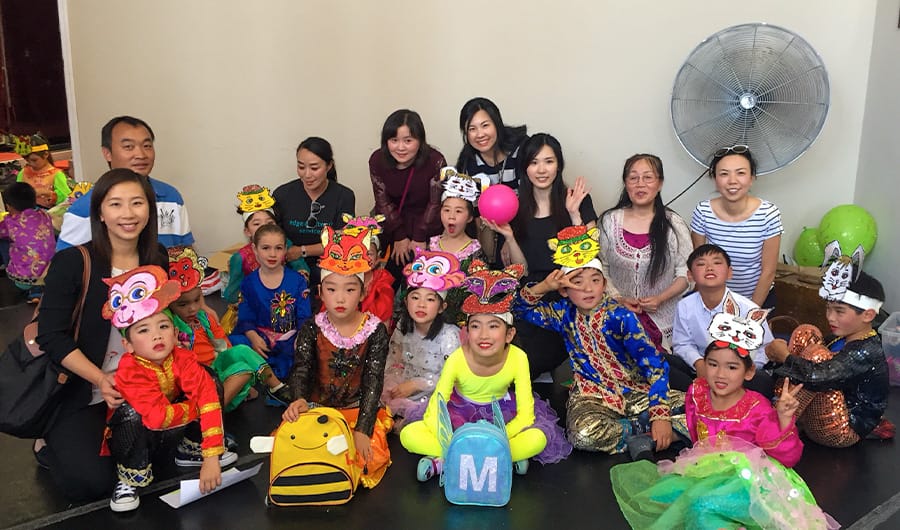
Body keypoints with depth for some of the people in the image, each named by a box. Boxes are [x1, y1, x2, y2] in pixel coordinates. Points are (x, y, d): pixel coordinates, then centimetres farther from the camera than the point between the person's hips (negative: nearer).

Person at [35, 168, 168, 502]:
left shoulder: (158, 262, 2)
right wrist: (100, 380, -27)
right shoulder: (72, 263, -13)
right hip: (80, 394, -5)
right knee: (90, 483, -18)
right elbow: (51, 336, -16)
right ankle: (51, 446, 14)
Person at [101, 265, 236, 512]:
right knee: (132, 412, -36)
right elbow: (157, 416, -40)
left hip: (169, 435, 4)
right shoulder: (131, 371, -31)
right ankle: (131, 475, -13)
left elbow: (208, 397, -29)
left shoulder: (182, 359, -21)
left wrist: (211, 457, -37)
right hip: (133, 438, -3)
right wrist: (195, 407, -22)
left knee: (208, 385, -16)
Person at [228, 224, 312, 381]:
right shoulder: (249, 283, 8)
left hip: (290, 339, -1)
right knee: (232, 342, -29)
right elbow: (245, 318, 4)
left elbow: (304, 318, 2)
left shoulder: (297, 280, 5)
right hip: (261, 337, 1)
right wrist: (253, 337, -18)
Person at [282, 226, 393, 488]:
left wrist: (362, 430, -25)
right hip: (316, 406, 1)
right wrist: (299, 400, -39)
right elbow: (301, 370, -15)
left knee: (373, 459, -24)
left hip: (359, 409, -1)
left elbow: (373, 381, -15)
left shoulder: (375, 331, -9)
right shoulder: (311, 329, -4)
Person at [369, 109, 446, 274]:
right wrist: (399, 236, -8)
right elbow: (383, 202, -6)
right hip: (390, 226, 2)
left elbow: (435, 203, -13)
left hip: (426, 227, -2)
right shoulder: (377, 160, -15)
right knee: (393, 269, 3)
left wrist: (420, 237, -12)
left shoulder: (435, 161, -22)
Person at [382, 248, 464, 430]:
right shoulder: (403, 328, -1)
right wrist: (388, 387, -6)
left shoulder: (449, 335, -18)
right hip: (402, 392, 6)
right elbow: (393, 362, 10)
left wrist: (415, 384, -18)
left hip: (432, 397, -5)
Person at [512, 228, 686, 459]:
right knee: (583, 434, -35)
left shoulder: (620, 316, -13)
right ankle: (642, 428, -15)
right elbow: (520, 308, 7)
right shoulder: (564, 313, -1)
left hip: (635, 390, -1)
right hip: (592, 395, 1)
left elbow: (654, 364, -17)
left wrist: (660, 415, -28)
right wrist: (543, 287, -15)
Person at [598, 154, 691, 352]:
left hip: (663, 319, -1)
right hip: (619, 315, 1)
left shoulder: (674, 224, -2)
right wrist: (618, 298, -10)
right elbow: (601, 268, 4)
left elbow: (686, 274, -1)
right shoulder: (609, 221, 2)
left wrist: (660, 298, -15)